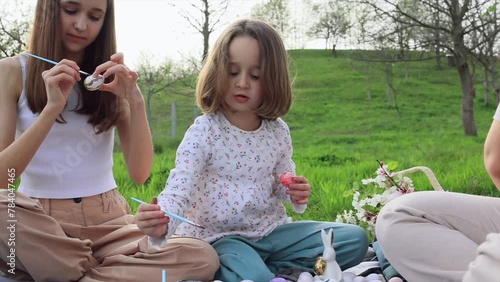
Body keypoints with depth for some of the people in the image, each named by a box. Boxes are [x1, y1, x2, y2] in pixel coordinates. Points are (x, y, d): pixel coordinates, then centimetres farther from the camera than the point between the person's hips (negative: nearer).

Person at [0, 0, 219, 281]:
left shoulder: (111, 77, 6)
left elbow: (140, 173, -2)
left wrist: (136, 101, -15)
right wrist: (52, 108, -19)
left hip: (107, 219, 2)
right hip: (38, 218, -1)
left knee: (202, 256, -26)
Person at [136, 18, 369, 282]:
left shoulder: (278, 131, 2)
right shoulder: (203, 131, -13)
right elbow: (179, 189, -21)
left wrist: (296, 194, -7)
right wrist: (161, 225, -43)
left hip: (271, 230, 7)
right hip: (221, 237, -6)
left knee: (355, 238, -3)